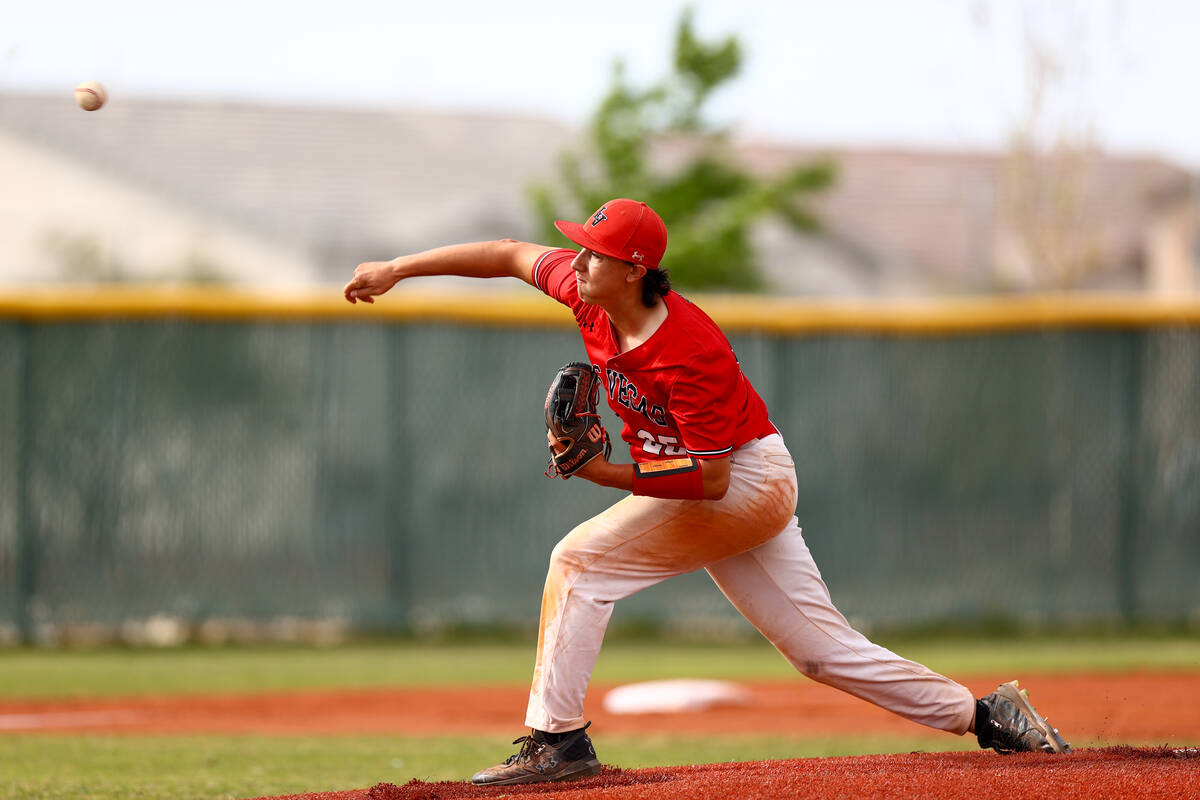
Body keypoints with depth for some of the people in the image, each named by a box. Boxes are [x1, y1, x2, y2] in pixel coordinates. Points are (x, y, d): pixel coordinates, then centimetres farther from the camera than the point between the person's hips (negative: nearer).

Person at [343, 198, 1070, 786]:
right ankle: (983, 714, 13)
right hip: (749, 493, 9)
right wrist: (397, 270, 5)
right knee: (823, 646, 10)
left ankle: (558, 740, -13)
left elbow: (711, 478, -28)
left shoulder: (690, 352, -29)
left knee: (580, 559, -14)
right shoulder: (590, 292, -7)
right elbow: (510, 255, 6)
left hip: (745, 480, -9)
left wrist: (609, 475, -34)